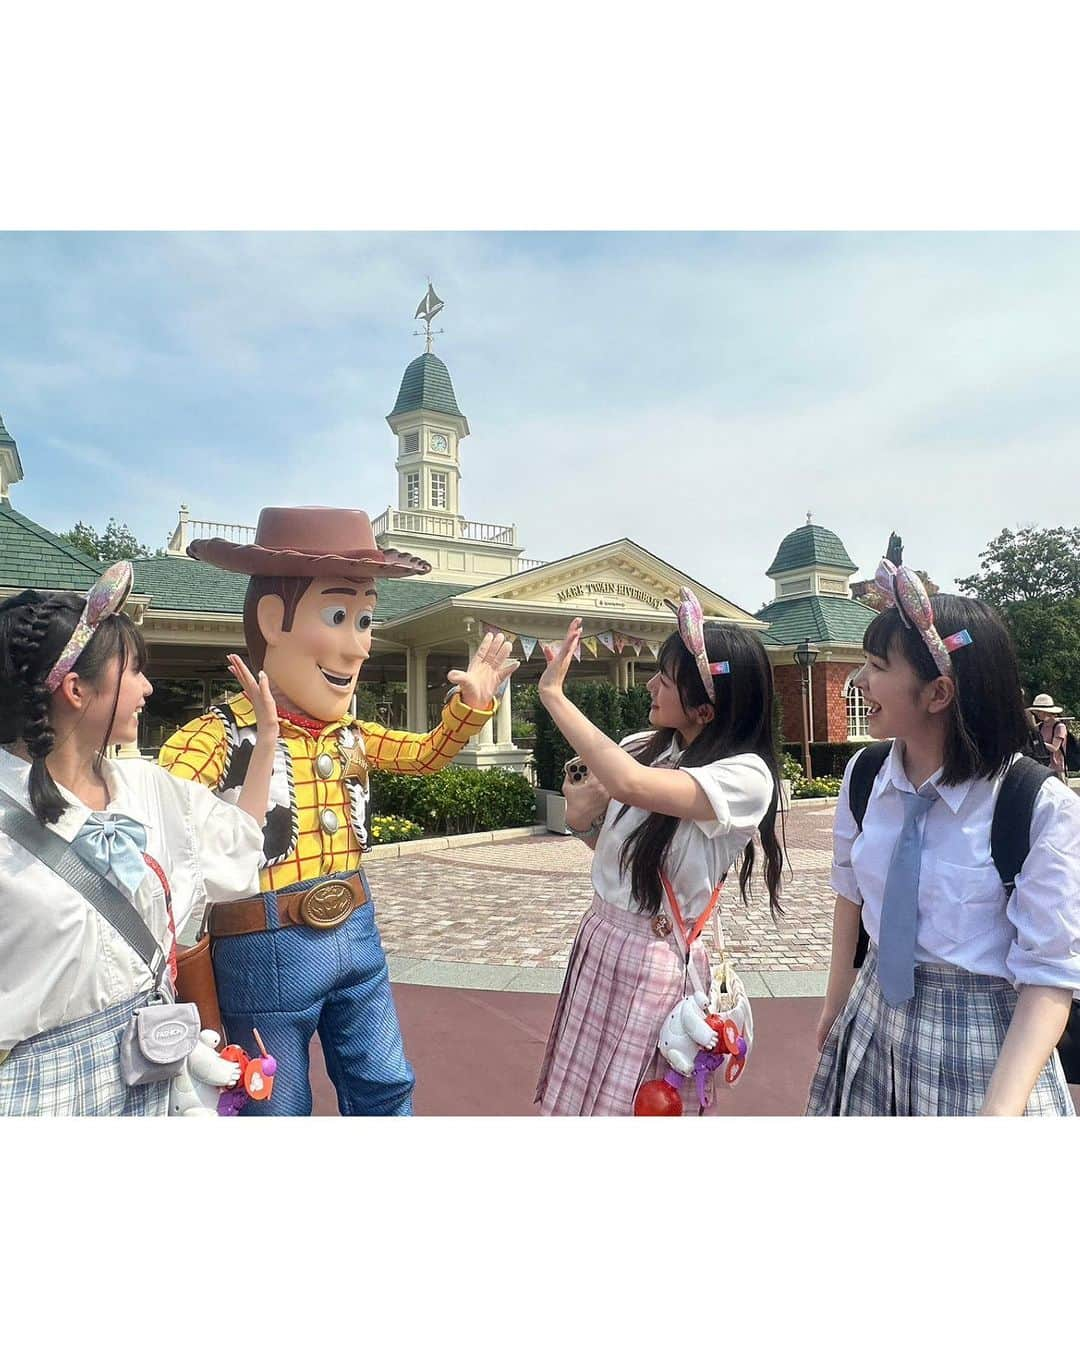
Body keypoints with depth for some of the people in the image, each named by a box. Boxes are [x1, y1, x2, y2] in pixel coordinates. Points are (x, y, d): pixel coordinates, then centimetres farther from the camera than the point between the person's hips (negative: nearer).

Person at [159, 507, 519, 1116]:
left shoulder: (352, 736, 3)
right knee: (279, 1109, 16)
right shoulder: (224, 734, -19)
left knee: (386, 1088, 23)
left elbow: (428, 752, 18)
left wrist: (471, 702, 3)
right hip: (267, 951, -6)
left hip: (357, 936, 6)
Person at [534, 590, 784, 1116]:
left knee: (633, 1104, 9)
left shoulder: (746, 776, -19)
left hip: (657, 959, -6)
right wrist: (583, 816, -10)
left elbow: (631, 785, -35)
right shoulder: (644, 748, 1)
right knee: (581, 1096, 17)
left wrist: (553, 694, -27)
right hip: (599, 938, 6)